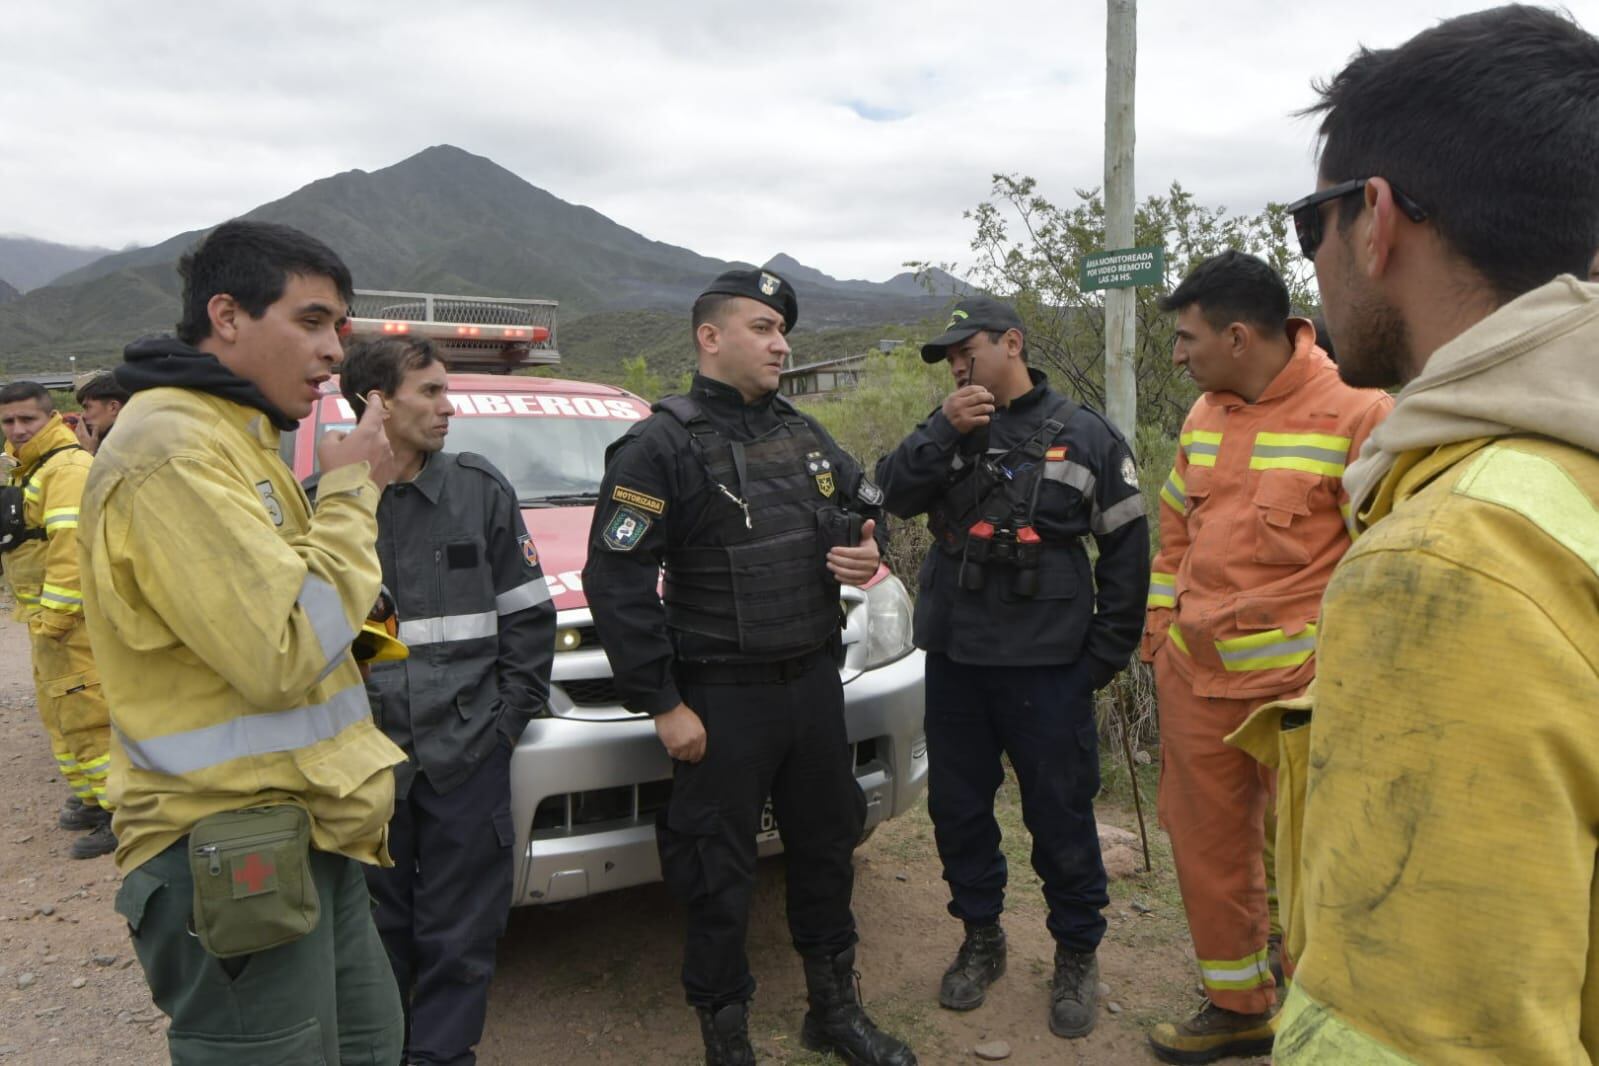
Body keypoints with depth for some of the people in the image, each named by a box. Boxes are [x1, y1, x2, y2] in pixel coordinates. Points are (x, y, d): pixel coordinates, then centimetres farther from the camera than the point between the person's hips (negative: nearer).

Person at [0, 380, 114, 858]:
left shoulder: (69, 468, -15)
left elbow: (72, 545, -24)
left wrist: (55, 616, -24)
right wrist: (40, 618, 16)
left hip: (74, 617, -11)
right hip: (46, 615, 11)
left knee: (86, 714, -9)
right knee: (58, 714, 18)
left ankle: (121, 813, -4)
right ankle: (91, 797, 30)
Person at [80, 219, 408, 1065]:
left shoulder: (233, 439, 14)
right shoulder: (172, 454, -19)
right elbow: (282, 656, -23)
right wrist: (351, 493, -14)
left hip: (297, 836, 10)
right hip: (236, 859, -10)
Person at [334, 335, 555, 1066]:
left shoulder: (481, 490, 1)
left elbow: (529, 618, 3)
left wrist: (504, 720, -2)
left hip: (466, 758, 0)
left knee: (460, 936, 9)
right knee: (374, 931, 15)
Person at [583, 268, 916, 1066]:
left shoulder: (803, 434, 9)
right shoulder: (662, 446, -11)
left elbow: (863, 505, 22)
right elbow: (616, 581, -15)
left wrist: (867, 546, -4)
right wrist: (662, 704, -16)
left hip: (815, 683, 7)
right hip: (724, 699, -6)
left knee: (826, 848, 19)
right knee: (719, 878, 5)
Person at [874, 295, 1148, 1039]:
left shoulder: (1084, 435, 0)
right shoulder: (950, 429, 10)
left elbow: (1126, 549, 3)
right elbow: (894, 494, -4)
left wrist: (1106, 653, 0)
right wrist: (944, 433, -17)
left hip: (1048, 665, -3)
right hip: (954, 658, 4)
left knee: (1060, 815, 5)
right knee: (958, 808, 13)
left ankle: (1077, 954, 27)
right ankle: (980, 938, 33)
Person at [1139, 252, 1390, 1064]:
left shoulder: (1355, 413, -12)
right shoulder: (1203, 415, 9)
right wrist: (1160, 626, 14)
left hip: (1300, 685, -6)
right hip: (1195, 678, 7)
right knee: (1208, 847, 16)